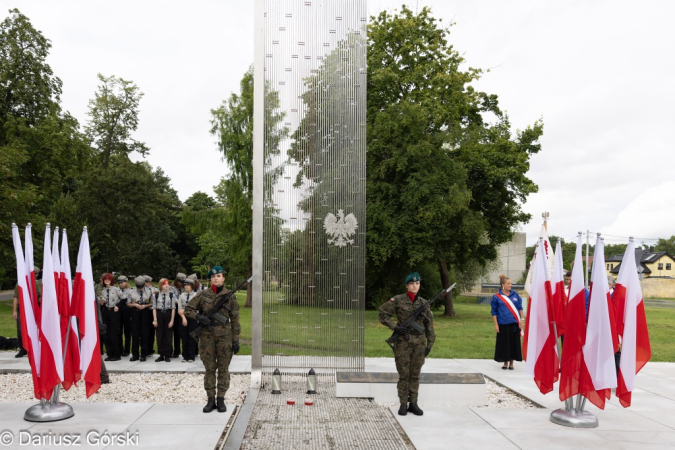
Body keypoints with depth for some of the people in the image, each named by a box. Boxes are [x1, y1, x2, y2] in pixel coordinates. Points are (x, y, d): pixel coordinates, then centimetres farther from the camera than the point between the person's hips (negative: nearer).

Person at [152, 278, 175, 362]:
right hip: (159, 315, 1)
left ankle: (167, 355, 12)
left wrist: (172, 320, -6)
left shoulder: (171, 295, -2)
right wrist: (155, 319, -3)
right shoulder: (156, 295, 1)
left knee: (168, 336, 3)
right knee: (159, 336, 5)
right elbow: (154, 308, 3)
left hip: (168, 315, -1)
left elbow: (173, 308, -2)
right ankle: (161, 355, 15)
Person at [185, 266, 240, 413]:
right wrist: (199, 317, -12)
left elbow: (235, 320, 1)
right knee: (209, 369, 6)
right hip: (207, 336, 1)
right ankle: (210, 400, 16)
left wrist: (236, 340, -2)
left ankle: (221, 400, 13)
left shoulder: (230, 297, 1)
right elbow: (188, 309, 7)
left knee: (223, 369, 4)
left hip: (225, 336, -1)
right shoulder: (203, 295, 3)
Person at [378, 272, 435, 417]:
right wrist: (395, 327, -12)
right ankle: (403, 405, 11)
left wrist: (430, 344, 6)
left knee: (415, 375, 9)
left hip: (419, 343, 3)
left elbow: (429, 325, 10)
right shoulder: (398, 300, -4)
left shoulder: (424, 303, 5)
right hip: (403, 342, -3)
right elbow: (383, 314, -1)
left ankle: (413, 404, 18)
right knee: (403, 375, 2)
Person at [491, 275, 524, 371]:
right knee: (504, 344, 5)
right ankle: (505, 362, 20)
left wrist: (521, 320, 5)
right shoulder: (497, 297, -2)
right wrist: (496, 324, -3)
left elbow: (520, 308, 11)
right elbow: (494, 311, 2)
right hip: (503, 324, -2)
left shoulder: (515, 295, 5)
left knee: (514, 343, 5)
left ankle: (511, 363, 17)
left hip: (514, 323, 2)